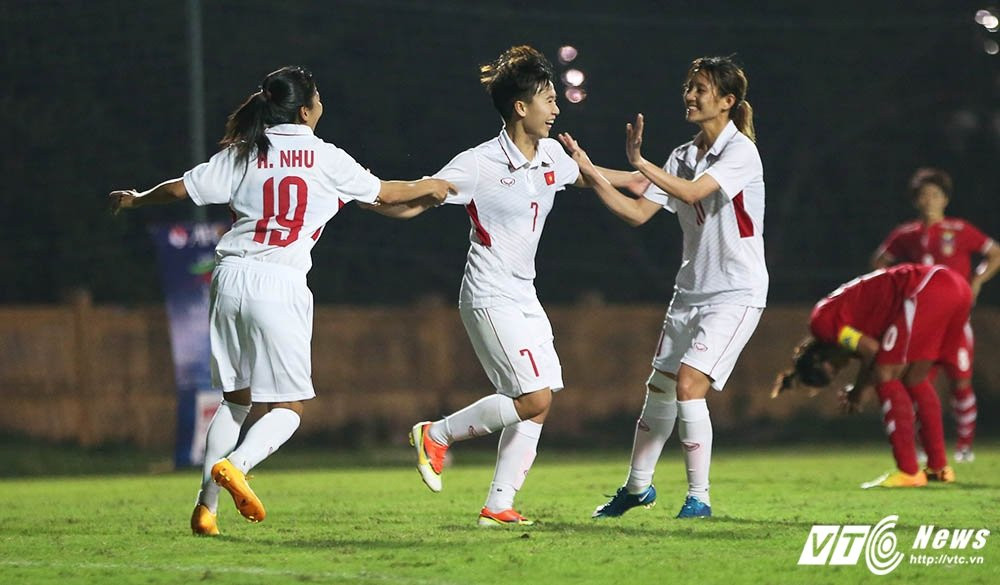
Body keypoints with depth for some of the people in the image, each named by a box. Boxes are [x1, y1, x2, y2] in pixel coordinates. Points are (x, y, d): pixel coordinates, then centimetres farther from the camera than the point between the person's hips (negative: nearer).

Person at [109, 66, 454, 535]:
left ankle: (206, 507, 8)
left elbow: (182, 188, 10)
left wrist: (135, 200, 29)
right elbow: (383, 193, 14)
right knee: (288, 407, 4)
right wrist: (428, 188, 34)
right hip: (280, 285, -4)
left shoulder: (242, 154, 8)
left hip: (231, 278, 4)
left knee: (234, 398, 15)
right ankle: (234, 464, -24)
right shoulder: (326, 159, 2)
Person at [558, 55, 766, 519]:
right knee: (659, 388, 11)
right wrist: (590, 172, -4)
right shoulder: (683, 156, 9)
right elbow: (638, 212, 5)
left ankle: (699, 498, -9)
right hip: (691, 289, 7)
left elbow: (692, 191, -28)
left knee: (689, 384, -19)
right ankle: (637, 486, 29)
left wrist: (639, 163, -34)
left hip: (736, 293, -7)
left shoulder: (741, 151, -12)